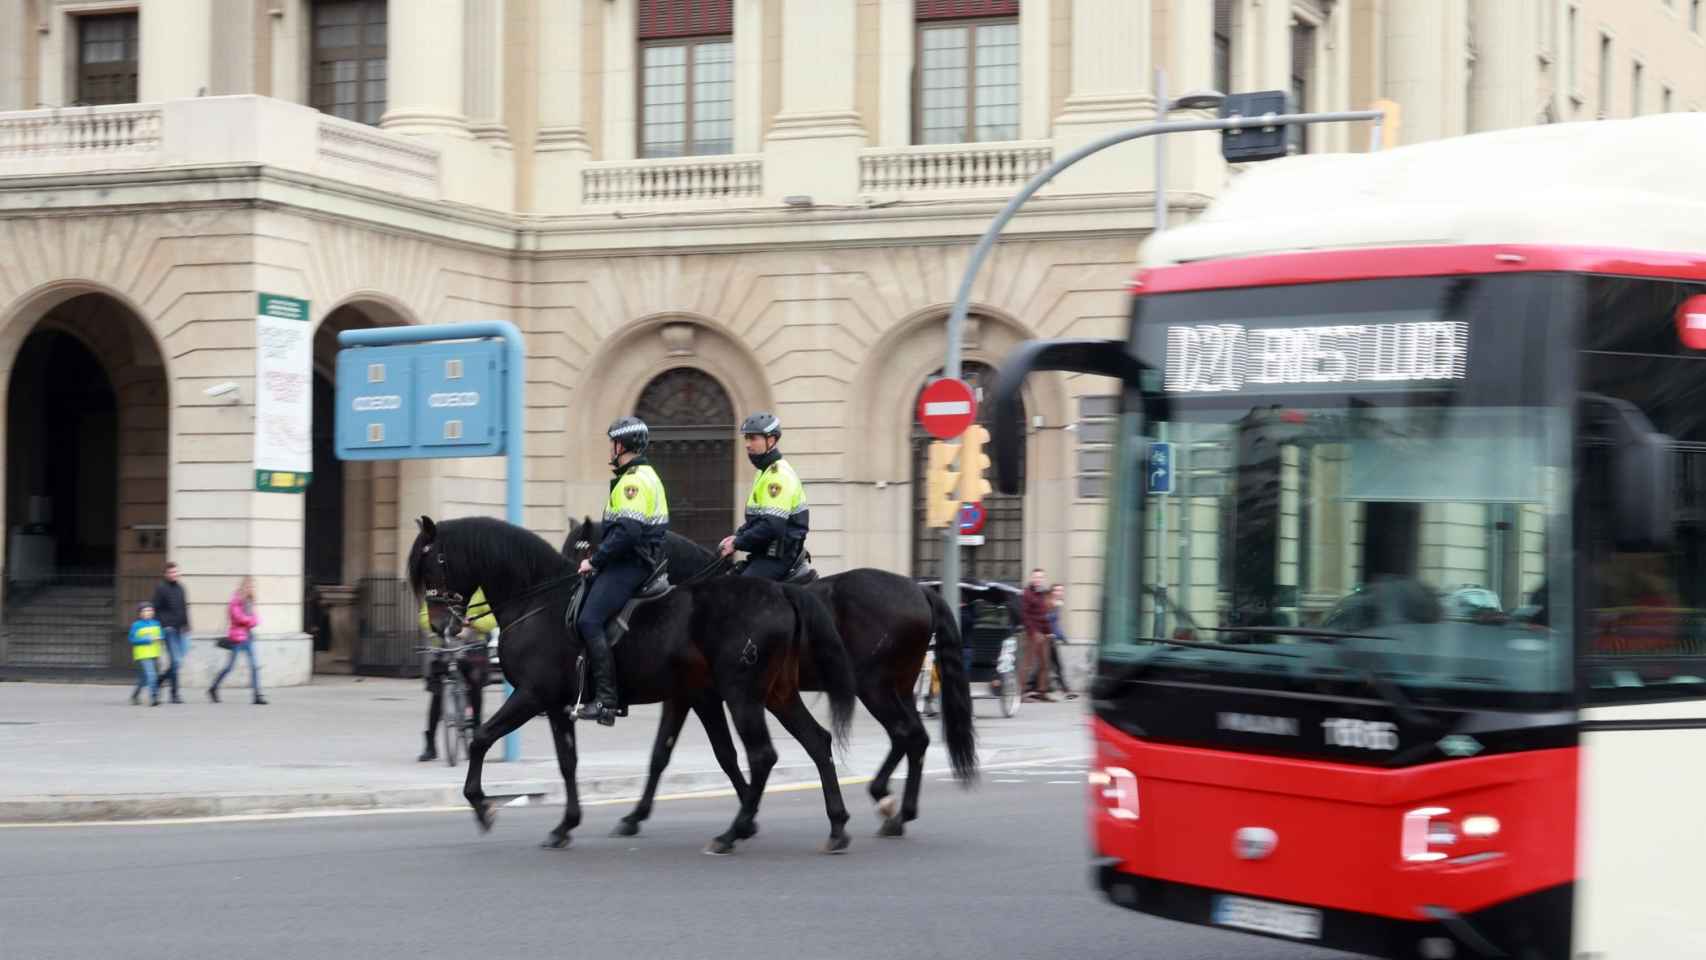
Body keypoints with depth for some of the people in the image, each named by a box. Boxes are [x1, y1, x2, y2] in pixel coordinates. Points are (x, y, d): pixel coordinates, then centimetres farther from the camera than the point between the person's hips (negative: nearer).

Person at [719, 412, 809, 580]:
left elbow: (772, 526, -25)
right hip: (765, 554, 10)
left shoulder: (779, 475, -17)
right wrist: (737, 536, 10)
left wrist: (737, 543, -18)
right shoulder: (765, 472, 18)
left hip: (777, 558, -10)